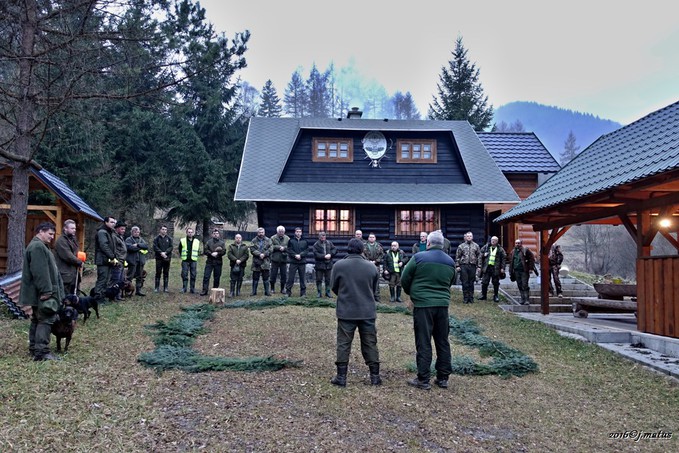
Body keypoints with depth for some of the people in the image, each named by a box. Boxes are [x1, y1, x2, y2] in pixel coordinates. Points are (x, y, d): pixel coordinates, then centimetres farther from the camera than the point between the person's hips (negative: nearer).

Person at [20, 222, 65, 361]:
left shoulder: (38, 246, 21)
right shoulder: (37, 246, -16)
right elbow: (40, 272, -23)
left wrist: (47, 290, 26)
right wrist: (46, 290, -23)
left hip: (37, 293, 11)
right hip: (42, 293, -11)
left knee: (37, 321, 15)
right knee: (45, 320, -10)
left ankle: (34, 349, 22)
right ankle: (42, 352, -11)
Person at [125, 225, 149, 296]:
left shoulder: (141, 239, 18)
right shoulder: (128, 240, 1)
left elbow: (146, 246, 0)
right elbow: (130, 247, -17)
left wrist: (138, 245, -12)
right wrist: (140, 248, -8)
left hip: (140, 261, 6)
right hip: (132, 260, -6)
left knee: (140, 277, 9)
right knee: (130, 276, -7)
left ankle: (138, 290, 17)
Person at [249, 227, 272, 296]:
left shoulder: (268, 240, 6)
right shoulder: (254, 241, 4)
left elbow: (270, 249, -3)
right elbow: (252, 250, -6)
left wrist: (264, 254, -15)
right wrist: (259, 254, -18)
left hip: (266, 262, 0)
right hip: (256, 262, 0)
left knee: (266, 278, 4)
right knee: (255, 278, 6)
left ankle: (267, 291, 12)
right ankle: (254, 291, 15)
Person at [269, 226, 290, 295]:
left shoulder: (287, 238, 8)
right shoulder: (273, 238, 2)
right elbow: (272, 247, -9)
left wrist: (284, 248, -16)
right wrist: (279, 247, -14)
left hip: (284, 259, 2)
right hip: (275, 259, -2)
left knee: (284, 275, 4)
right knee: (273, 274, 2)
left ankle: (283, 289, 16)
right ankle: (272, 289, 14)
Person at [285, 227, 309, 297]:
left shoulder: (305, 241, 8)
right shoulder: (291, 240, 4)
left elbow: (306, 250, 2)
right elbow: (289, 250, -1)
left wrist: (300, 255, -12)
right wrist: (295, 255, -14)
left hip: (302, 262, 1)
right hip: (293, 262, -1)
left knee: (302, 278, 6)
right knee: (291, 277, -1)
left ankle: (303, 292, 13)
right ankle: (288, 292, 7)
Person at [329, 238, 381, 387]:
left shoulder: (338, 265, -8)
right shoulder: (372, 267, -2)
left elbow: (334, 287, 4)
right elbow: (374, 289, 8)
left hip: (346, 312, -1)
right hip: (368, 312, 2)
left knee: (343, 344, 7)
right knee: (370, 344, 11)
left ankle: (341, 377, 9)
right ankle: (375, 376, 16)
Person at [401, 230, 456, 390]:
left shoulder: (419, 257, -8)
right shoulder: (450, 261, 8)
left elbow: (404, 279, -2)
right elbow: (450, 282, 16)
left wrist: (410, 292, 17)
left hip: (423, 305, -4)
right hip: (443, 304, 5)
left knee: (423, 343, 1)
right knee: (442, 341, 13)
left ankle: (423, 380, 6)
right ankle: (443, 378, 20)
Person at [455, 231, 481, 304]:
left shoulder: (476, 246, 10)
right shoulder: (461, 246, 7)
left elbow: (479, 256, 10)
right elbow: (457, 257, 6)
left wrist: (479, 266, 3)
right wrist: (457, 266, -1)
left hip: (472, 266, 1)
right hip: (463, 266, -1)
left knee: (471, 283, 6)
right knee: (465, 282, -1)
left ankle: (471, 297, 13)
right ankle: (465, 298, 5)